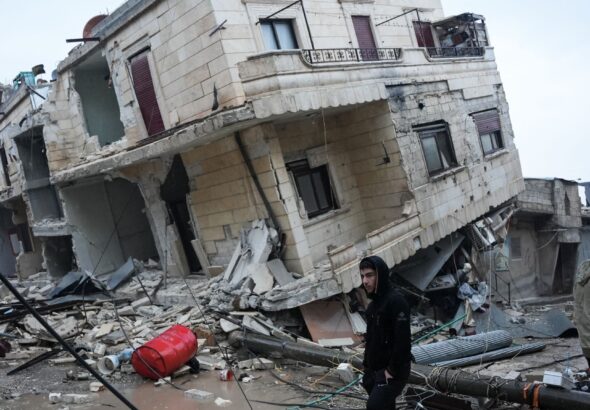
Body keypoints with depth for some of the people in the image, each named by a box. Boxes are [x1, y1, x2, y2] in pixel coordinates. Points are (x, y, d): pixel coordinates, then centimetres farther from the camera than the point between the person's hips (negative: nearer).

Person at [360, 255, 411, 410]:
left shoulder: (396, 301, -16)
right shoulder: (373, 305, 13)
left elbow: (403, 340, -22)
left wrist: (393, 371, -19)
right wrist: (367, 367, 12)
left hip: (393, 372, -9)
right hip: (375, 371, 9)